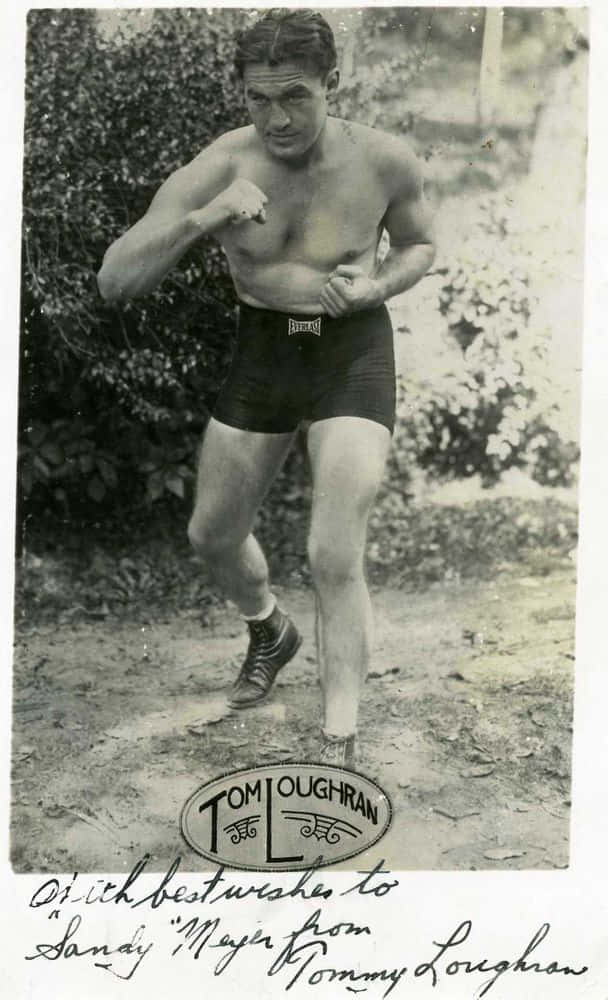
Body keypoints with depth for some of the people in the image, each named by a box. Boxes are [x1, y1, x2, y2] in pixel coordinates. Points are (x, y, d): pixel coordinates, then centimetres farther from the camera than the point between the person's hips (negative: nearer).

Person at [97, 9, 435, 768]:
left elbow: (420, 245, 8)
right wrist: (203, 217, -34)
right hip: (261, 352, 3)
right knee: (212, 534, 14)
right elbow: (113, 282, -19)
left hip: (352, 353, -3)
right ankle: (270, 635, 47)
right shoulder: (219, 167, -15)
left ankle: (338, 750, 2)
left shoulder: (385, 161, -14)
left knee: (334, 557, -14)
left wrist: (374, 288, -15)